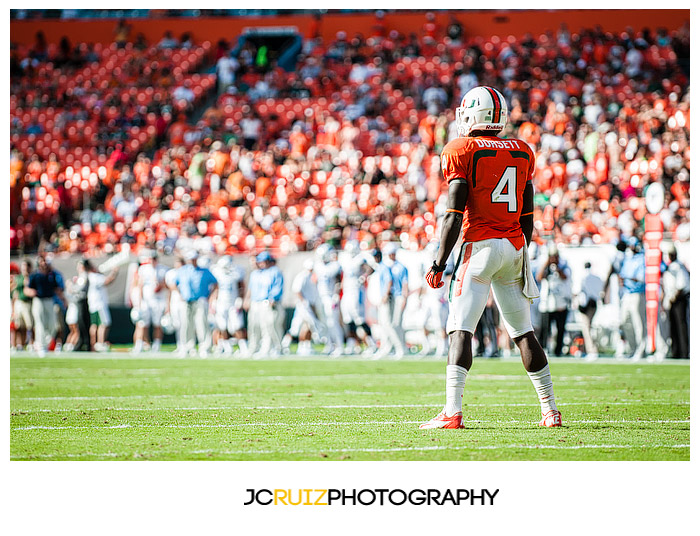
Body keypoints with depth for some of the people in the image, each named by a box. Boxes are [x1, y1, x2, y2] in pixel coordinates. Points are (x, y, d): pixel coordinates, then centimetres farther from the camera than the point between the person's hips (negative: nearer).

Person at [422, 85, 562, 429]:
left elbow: (455, 214, -11)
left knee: (460, 330, -9)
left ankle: (452, 412, -19)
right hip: (514, 246, 6)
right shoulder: (521, 152, 13)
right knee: (523, 331, 15)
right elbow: (526, 216, 15)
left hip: (481, 245, -6)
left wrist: (440, 263, -9)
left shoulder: (461, 151, -5)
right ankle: (551, 410, 17)